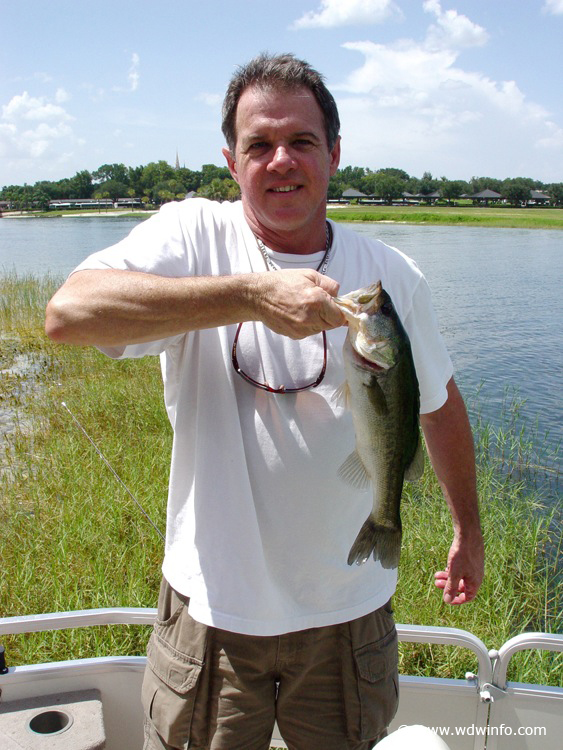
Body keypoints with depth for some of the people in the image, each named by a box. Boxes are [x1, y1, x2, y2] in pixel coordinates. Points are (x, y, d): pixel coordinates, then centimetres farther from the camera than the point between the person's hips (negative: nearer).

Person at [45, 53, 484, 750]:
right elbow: (68, 312, -29)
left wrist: (469, 529, 18)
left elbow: (439, 403, 10)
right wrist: (252, 295, -37)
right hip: (212, 609, -1)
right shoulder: (191, 236, -11)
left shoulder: (391, 275, -3)